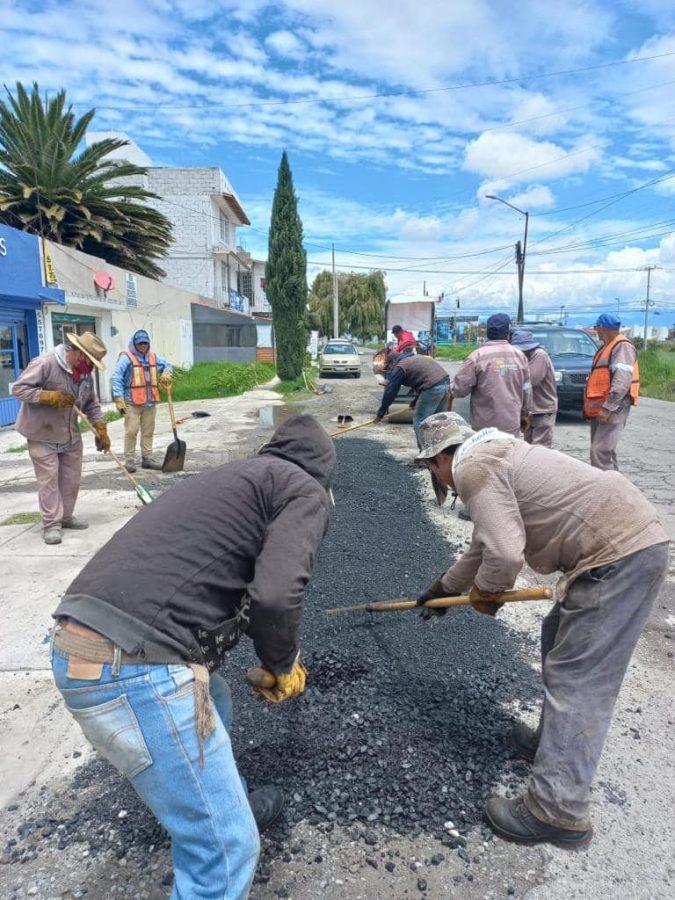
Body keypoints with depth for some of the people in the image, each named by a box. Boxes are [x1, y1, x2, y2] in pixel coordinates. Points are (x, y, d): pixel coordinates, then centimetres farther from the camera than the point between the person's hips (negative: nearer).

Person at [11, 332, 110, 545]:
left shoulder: (85, 374, 2)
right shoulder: (44, 363, -20)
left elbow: (92, 406, 9)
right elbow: (19, 388, -19)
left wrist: (101, 431, 2)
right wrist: (50, 396, -27)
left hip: (70, 435, 7)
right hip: (42, 435, -7)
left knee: (72, 478, 10)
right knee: (49, 479, -3)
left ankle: (66, 517, 24)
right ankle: (51, 524, 5)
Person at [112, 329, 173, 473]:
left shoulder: (153, 357, 13)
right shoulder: (126, 357, -6)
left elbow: (167, 365, 29)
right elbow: (117, 379, -11)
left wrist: (166, 374, 5)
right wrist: (119, 399, -18)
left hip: (150, 401, 6)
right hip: (132, 402, -6)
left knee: (148, 431, 11)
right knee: (131, 431, -6)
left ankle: (147, 458, 19)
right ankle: (129, 460, 2)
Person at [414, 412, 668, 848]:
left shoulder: (471, 468, -12)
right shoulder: (493, 456, 21)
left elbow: (504, 555, -22)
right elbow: (484, 546, 32)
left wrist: (483, 592, 0)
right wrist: (444, 588, 43)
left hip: (617, 556, -11)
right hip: (635, 538, 11)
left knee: (576, 678, -5)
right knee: (559, 642, 22)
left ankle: (558, 812, 4)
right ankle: (555, 743, 37)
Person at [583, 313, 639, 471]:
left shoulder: (622, 347, -11)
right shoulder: (606, 347, 21)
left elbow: (622, 381, -22)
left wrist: (608, 407, -26)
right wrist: (590, 404, 19)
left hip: (612, 408, -10)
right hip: (599, 408, 10)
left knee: (600, 451, -17)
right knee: (606, 450, 14)